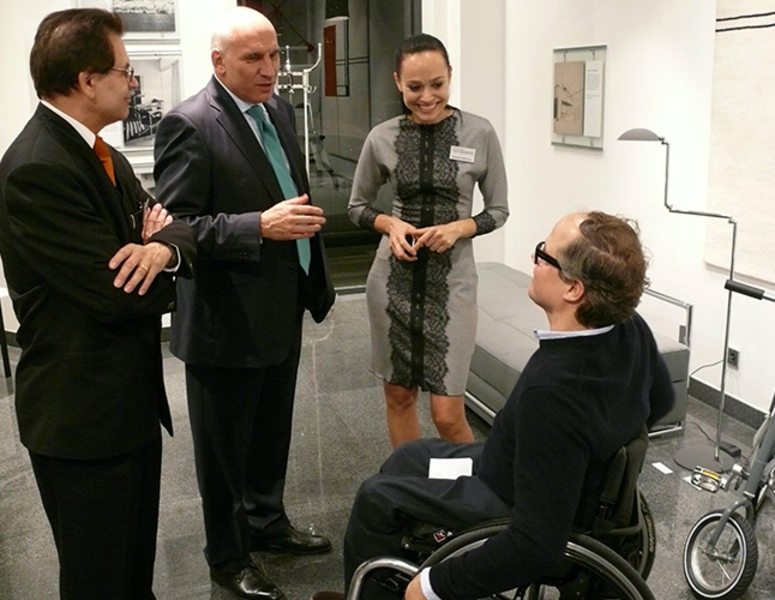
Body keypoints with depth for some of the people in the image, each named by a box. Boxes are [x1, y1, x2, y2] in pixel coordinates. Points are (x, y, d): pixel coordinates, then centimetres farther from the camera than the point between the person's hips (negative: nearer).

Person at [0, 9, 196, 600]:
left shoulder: (102, 154, 8)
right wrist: (154, 248, -4)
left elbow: (178, 227, 5)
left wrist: (164, 246, -19)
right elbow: (115, 293, -25)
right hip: (83, 416, -9)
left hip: (132, 399, 9)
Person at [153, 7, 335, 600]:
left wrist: (317, 279, 17)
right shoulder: (189, 124, -17)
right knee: (225, 447, 11)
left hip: (283, 310, 8)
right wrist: (260, 226, -29)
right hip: (227, 320, -7)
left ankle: (267, 522, 44)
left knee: (272, 434, 23)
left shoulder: (278, 109, 8)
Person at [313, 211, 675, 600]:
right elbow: (661, 401, 6)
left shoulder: (553, 393, -41)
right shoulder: (632, 329, -16)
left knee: (376, 497, 8)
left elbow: (538, 545, -35)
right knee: (409, 457, 21)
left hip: (510, 507, -8)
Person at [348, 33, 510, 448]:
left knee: (448, 414, -3)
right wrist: (390, 225, -10)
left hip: (451, 282, -2)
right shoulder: (382, 138, -2)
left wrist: (458, 228, -16)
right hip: (393, 279, 2)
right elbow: (357, 207, 11)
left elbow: (499, 210, 3)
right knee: (398, 396, 13)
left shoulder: (480, 133, -6)